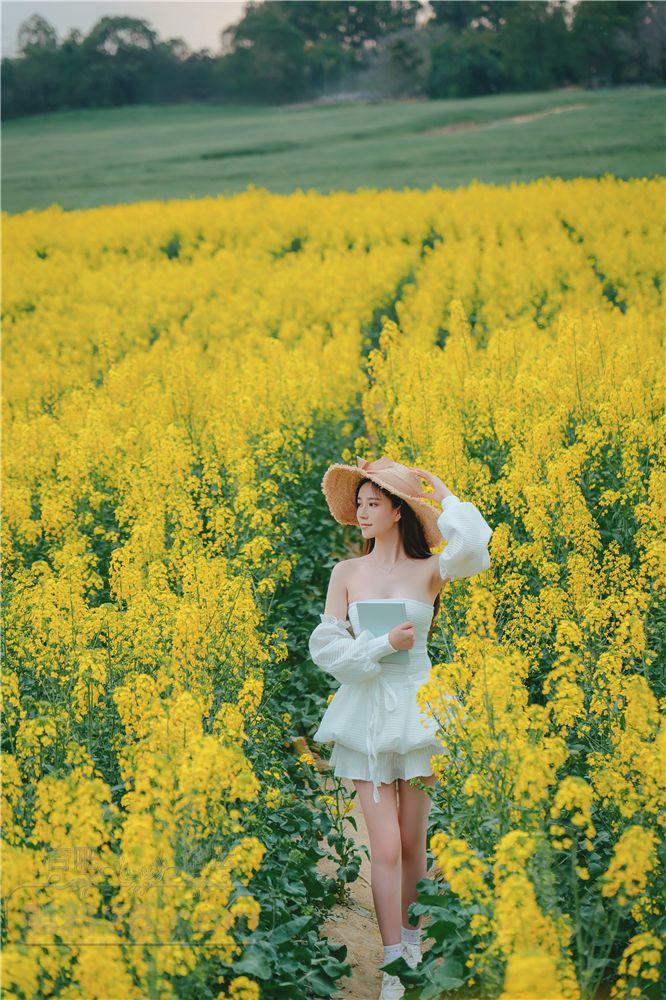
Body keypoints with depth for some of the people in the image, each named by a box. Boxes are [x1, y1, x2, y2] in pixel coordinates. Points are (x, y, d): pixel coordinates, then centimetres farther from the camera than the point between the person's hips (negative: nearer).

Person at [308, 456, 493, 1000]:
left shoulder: (429, 571, 0)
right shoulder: (347, 572, 4)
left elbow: (473, 546, -22)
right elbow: (326, 646, 0)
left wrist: (444, 494, -6)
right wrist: (384, 645, -13)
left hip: (416, 706, 0)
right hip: (365, 710, 0)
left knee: (413, 841, 8)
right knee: (386, 845, -6)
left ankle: (407, 931, 31)